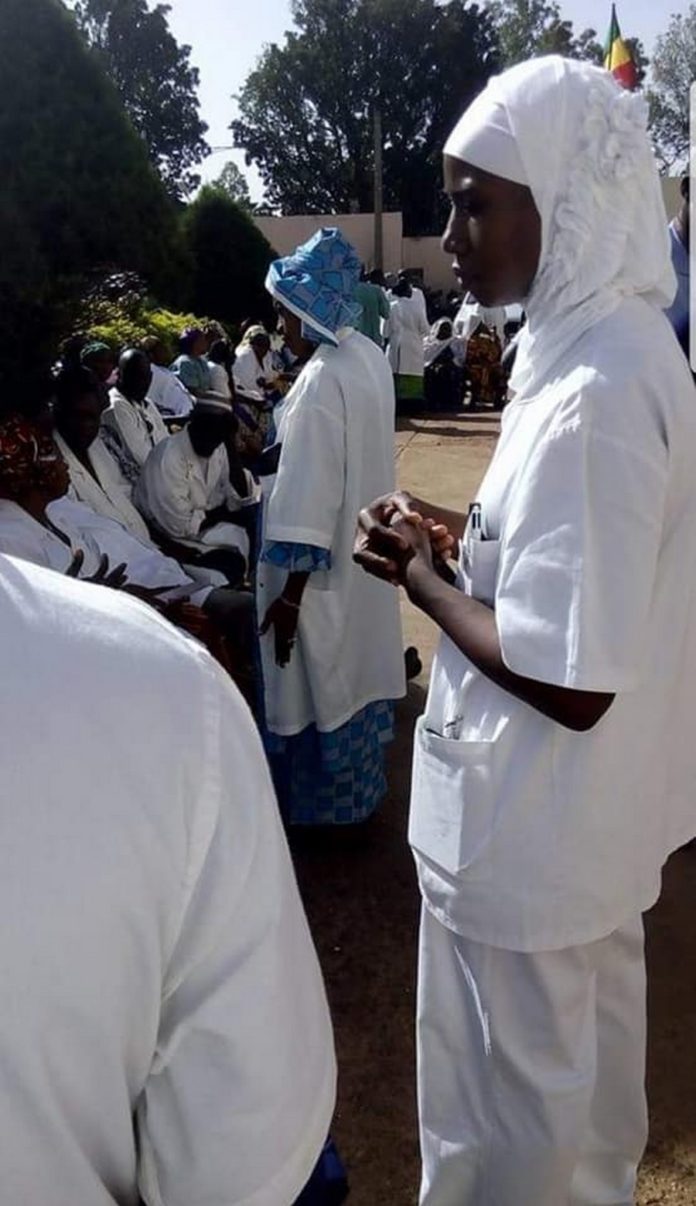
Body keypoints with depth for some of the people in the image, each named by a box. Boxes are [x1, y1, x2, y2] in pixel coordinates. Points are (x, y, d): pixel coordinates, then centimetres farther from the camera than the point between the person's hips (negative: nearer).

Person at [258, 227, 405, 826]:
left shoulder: (321, 381, -26)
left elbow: (310, 497, -27)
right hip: (360, 552, 9)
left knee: (321, 683, 8)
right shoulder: (369, 356, 2)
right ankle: (358, 784, 41)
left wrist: (290, 595, -22)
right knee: (353, 670, 22)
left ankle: (327, 802, 26)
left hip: (323, 569, -9)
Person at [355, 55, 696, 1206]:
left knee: (509, 1105, 15)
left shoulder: (593, 396, -27)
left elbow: (570, 681, -29)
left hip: (533, 827, -9)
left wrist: (421, 578, -15)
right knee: (593, 1047, 30)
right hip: (597, 809, 10)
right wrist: (463, 537, 1)